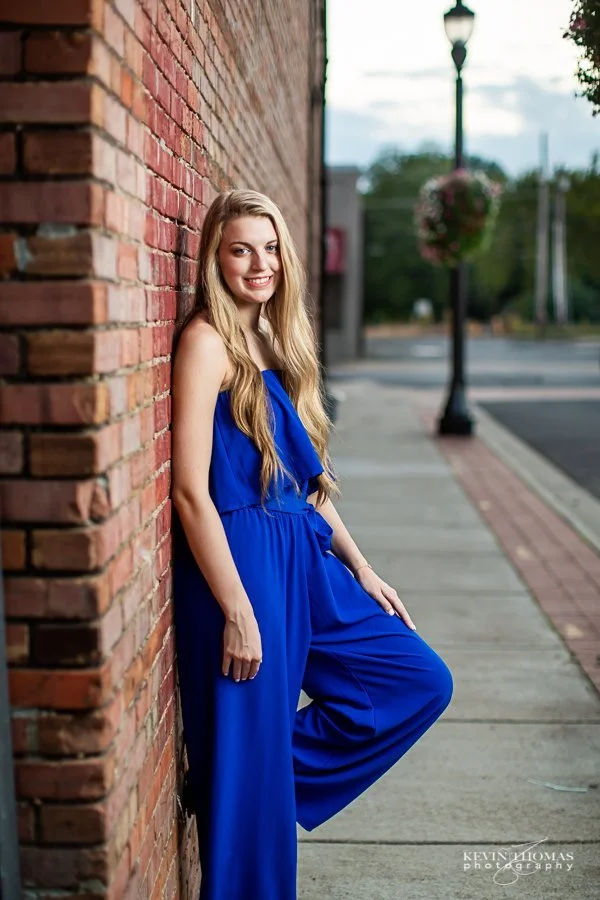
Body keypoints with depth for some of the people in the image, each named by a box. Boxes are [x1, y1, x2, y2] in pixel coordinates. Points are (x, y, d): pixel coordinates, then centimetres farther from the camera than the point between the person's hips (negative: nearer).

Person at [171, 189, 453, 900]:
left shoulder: (274, 340, 13)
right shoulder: (207, 342, -12)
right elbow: (190, 491, -18)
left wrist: (361, 569, 15)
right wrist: (237, 613, -19)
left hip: (304, 556, 9)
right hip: (241, 560, -9)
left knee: (422, 681, 12)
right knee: (252, 760, 1)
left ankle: (272, 772, 17)